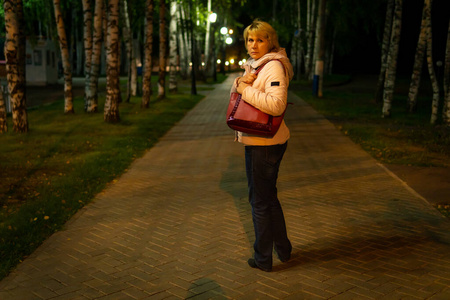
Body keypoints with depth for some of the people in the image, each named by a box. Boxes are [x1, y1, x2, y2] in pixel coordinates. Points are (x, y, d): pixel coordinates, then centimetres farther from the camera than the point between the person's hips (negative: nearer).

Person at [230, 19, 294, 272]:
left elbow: (276, 104, -31)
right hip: (259, 140, 10)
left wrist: (245, 89, -23)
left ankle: (263, 258, 19)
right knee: (268, 196, 22)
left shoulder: (273, 67, -17)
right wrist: (242, 81, -10)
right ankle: (283, 250, 38)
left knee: (260, 201, 3)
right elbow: (236, 93, 11)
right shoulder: (255, 65, 13)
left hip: (264, 144, -10)